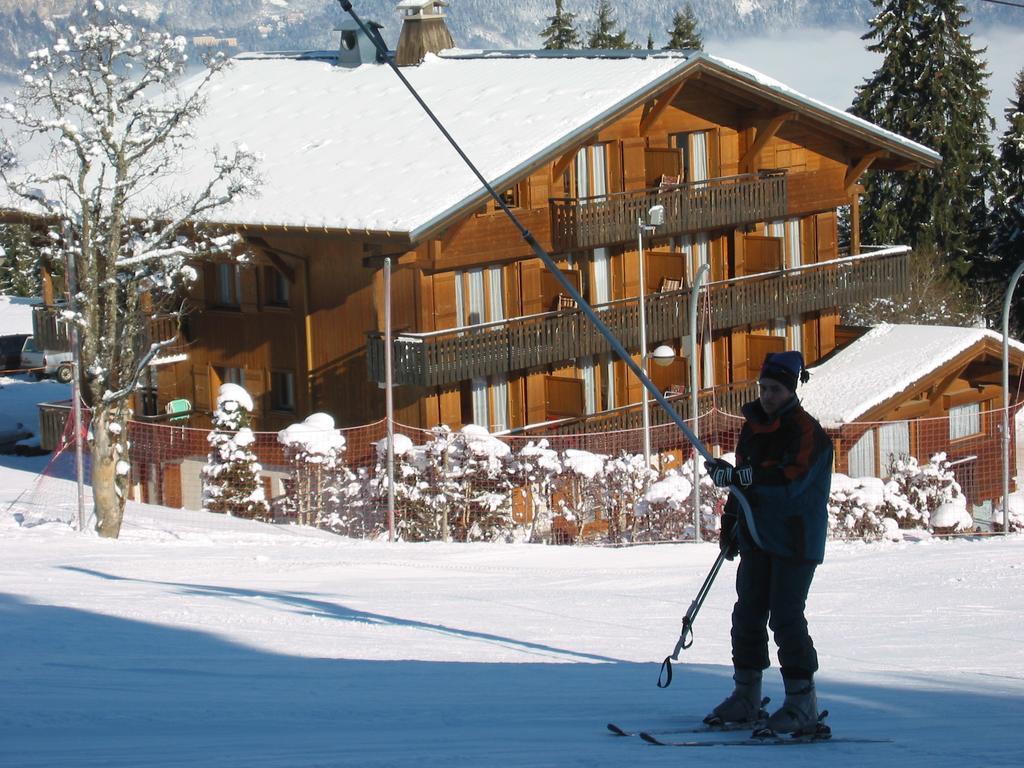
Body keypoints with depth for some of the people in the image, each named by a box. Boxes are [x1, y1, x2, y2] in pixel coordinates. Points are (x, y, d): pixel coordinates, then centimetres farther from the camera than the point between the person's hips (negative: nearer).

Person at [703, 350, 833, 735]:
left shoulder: (807, 431, -13)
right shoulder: (753, 426, 12)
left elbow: (791, 479, -27)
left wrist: (735, 475, -30)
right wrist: (730, 523, 20)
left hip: (795, 540, -8)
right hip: (757, 537, 8)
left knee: (786, 617, -11)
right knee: (748, 615, 9)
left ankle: (802, 705, -6)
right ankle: (746, 698, 18)